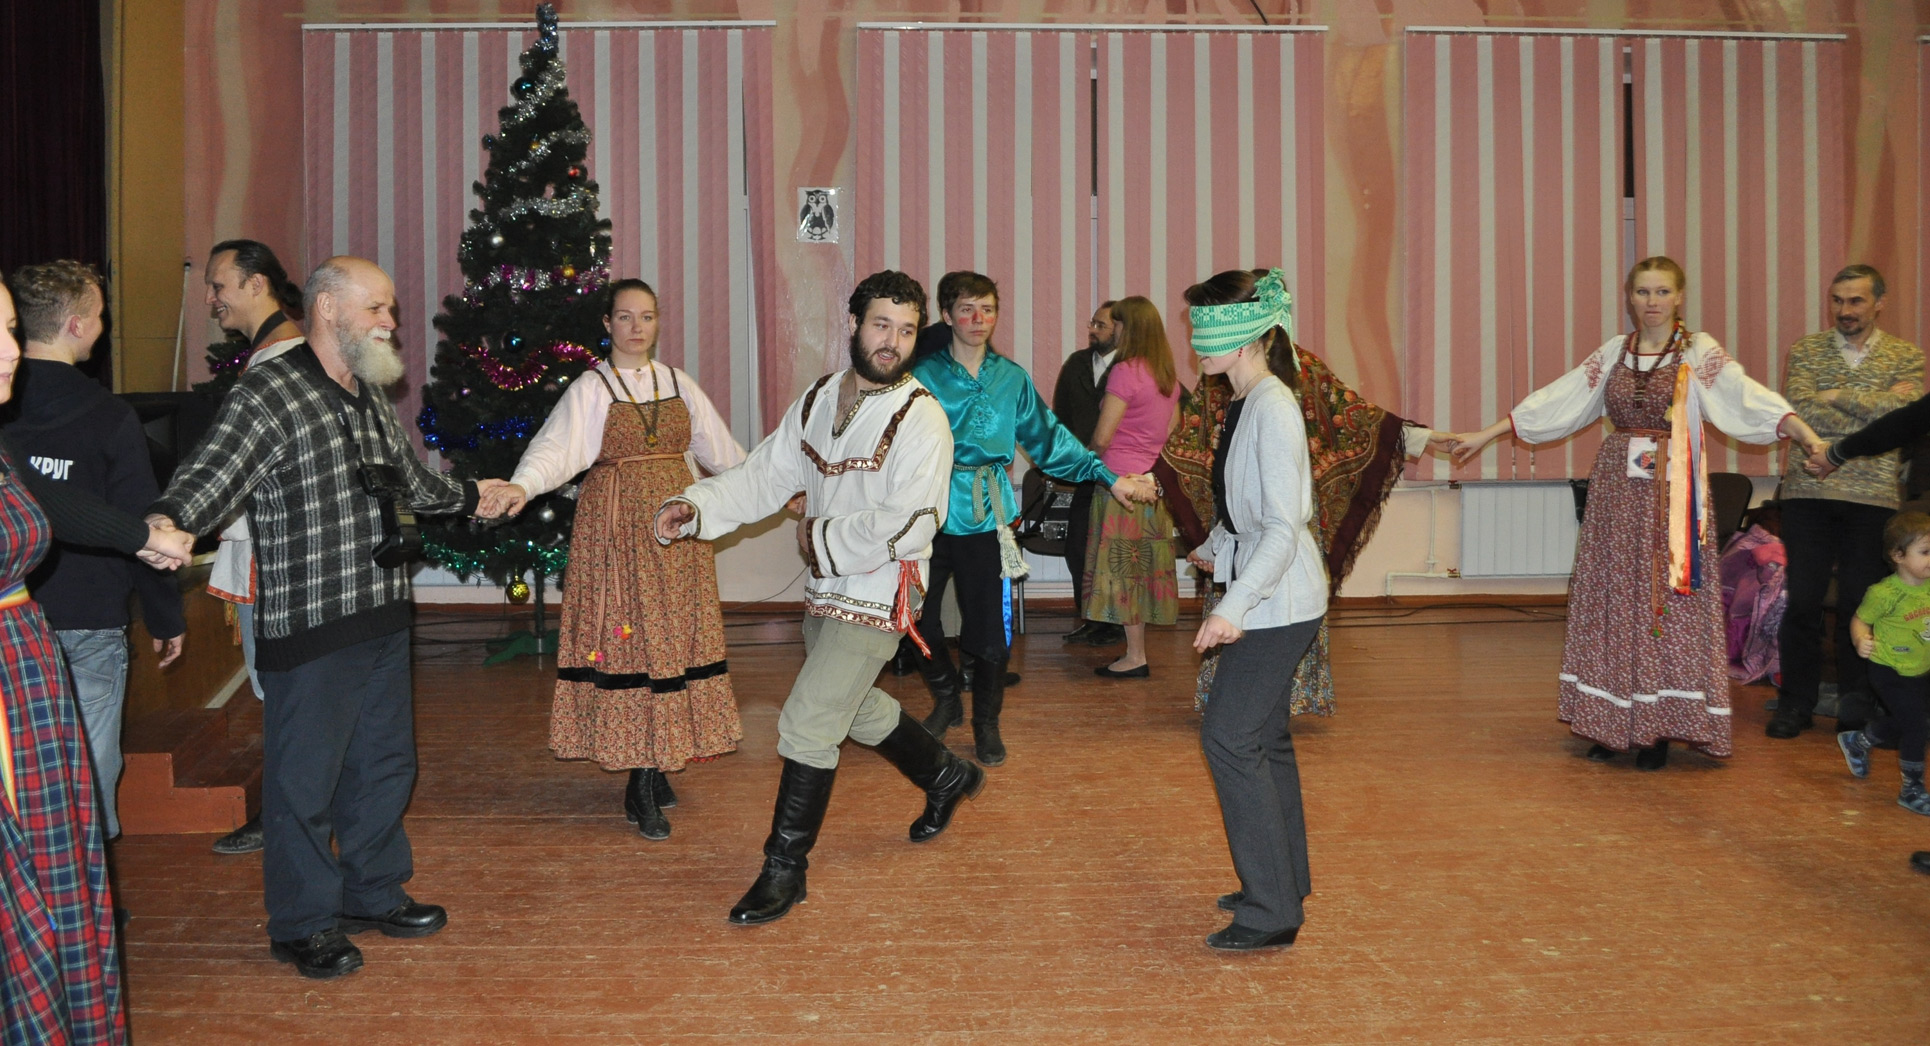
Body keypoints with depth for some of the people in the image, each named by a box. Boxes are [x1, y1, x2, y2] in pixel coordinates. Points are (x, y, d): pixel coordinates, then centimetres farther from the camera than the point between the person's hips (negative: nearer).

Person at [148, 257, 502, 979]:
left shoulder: (370, 398, 14)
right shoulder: (270, 395, -14)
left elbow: (407, 478, 30)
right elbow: (210, 476, -27)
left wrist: (466, 494, 46)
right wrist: (168, 523, -47)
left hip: (383, 619, 9)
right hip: (309, 628, -9)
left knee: (384, 761, 19)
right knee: (305, 776, 4)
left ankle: (373, 893, 36)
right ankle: (302, 924, 21)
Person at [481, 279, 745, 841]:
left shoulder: (677, 383, 11)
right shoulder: (591, 388, -1)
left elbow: (721, 448, 19)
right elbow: (556, 446, -16)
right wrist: (520, 485, -35)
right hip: (615, 526, -4)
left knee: (673, 639, 2)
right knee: (625, 640, -6)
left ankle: (655, 768, 13)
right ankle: (641, 785, -2)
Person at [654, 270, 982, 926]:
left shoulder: (919, 418, -16)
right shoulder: (818, 400, 6)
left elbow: (908, 526, -23)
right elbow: (765, 475, 3)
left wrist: (823, 539, -15)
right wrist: (696, 507, -13)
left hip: (877, 595, -8)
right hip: (825, 589, 8)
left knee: (807, 724, -9)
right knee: (854, 707, 24)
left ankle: (785, 869, 6)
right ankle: (946, 778, 49)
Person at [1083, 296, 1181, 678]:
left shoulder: (1125, 371, -15)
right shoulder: (1169, 373, 8)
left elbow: (1102, 436, -15)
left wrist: (1093, 458, 5)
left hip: (1122, 476, -8)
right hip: (1155, 478, 8)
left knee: (1122, 565, 0)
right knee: (1145, 565, 12)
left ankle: (1135, 657, 3)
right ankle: (1138, 650, 19)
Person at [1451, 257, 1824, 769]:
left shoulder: (1699, 352, -2)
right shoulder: (1614, 352, 10)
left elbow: (1748, 397, -15)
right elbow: (1553, 401, 10)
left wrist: (1810, 439, -29)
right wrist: (1486, 435, 8)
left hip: (1672, 493, -3)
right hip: (1617, 487, 4)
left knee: (1669, 602, -2)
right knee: (1611, 598, 4)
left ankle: (1658, 727, 6)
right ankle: (1611, 723, 12)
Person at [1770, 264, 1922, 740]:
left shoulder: (1908, 357, 8)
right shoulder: (1805, 352, 7)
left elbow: (1906, 412, -11)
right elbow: (1798, 410, -9)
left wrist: (1837, 396, -8)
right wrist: (1876, 407, -8)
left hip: (1872, 498, 0)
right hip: (1808, 492, 0)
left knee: (1860, 602, 4)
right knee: (1802, 599, 1)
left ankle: (1856, 706, 17)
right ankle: (1795, 702, 13)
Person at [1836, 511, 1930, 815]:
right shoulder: (1885, 592, -23)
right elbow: (1860, 620, -14)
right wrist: (1861, 641, -33)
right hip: (1890, 673, -7)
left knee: (1901, 722, 23)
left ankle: (1857, 741, 52)